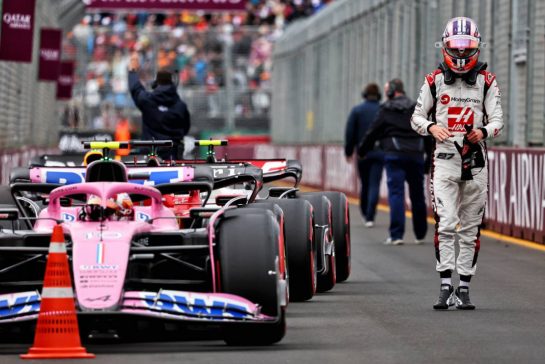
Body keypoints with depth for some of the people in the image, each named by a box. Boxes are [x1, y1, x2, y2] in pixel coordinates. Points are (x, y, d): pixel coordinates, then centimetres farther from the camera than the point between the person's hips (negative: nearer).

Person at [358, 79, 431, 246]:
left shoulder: (386, 110, -1)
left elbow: (372, 133, 4)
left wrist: (361, 150, 19)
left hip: (394, 156, -4)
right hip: (416, 156, 4)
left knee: (396, 193, -6)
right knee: (417, 195, 13)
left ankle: (396, 235, -15)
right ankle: (420, 234, 23)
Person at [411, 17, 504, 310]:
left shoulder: (486, 81, 5)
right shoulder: (435, 80, 4)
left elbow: (497, 118, 4)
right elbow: (417, 116, 10)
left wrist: (484, 131, -18)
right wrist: (431, 127, -12)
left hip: (476, 160, 2)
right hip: (445, 157, -1)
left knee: (470, 228, 5)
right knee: (446, 223, -13)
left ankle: (464, 289, 10)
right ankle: (446, 286, -14)